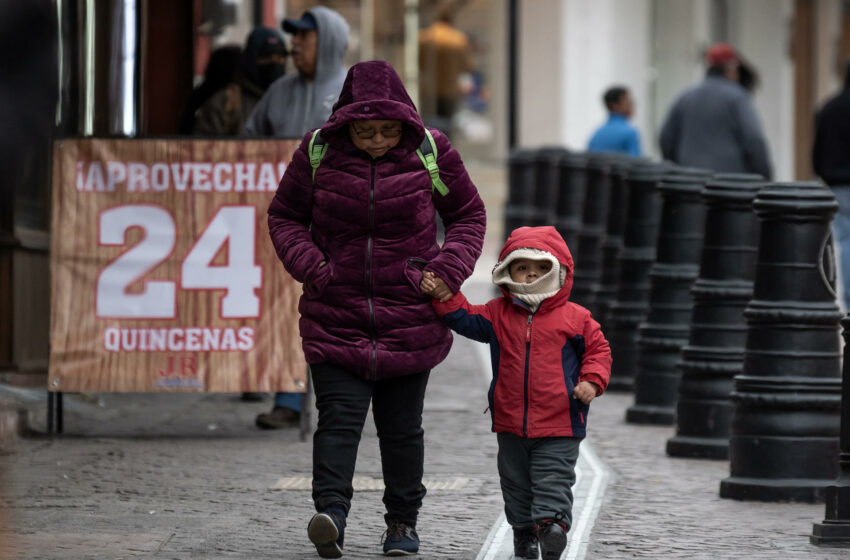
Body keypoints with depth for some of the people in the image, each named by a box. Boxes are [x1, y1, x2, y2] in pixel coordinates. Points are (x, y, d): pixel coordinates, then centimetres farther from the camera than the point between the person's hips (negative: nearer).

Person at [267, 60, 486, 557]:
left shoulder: (431, 153, -4)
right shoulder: (318, 153, -4)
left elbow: (469, 215, 10)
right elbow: (284, 217, 9)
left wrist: (449, 269, -7)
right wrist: (309, 265, -9)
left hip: (410, 317, 0)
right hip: (336, 316, 0)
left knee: (402, 425, 8)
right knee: (339, 416, -13)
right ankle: (332, 512, -23)